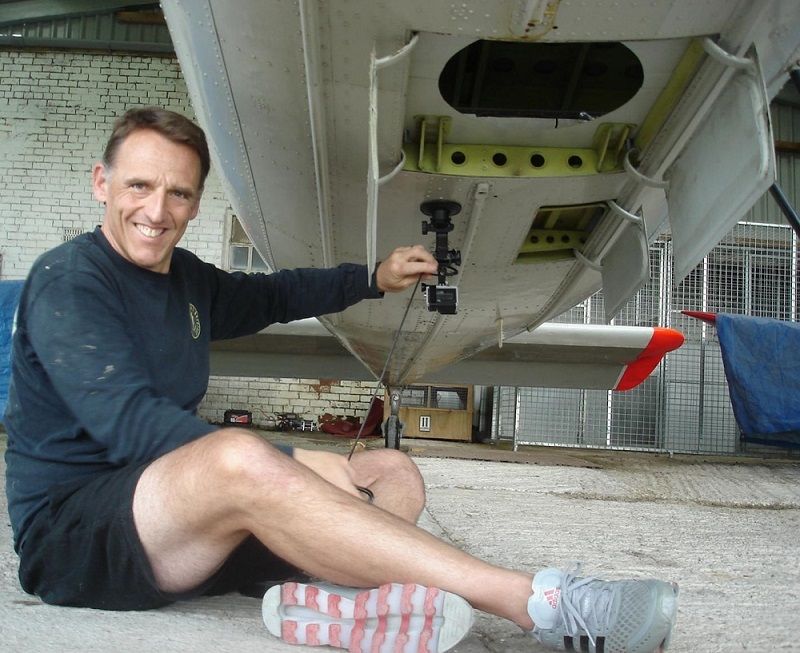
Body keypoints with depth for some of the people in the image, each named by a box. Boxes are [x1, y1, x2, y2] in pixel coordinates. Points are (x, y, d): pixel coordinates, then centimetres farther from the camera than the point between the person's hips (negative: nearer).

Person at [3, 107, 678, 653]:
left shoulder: (187, 279, 14)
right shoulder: (67, 280, -11)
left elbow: (274, 294, 32)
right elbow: (131, 423, -24)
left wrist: (374, 279, 26)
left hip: (185, 520, 9)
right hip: (69, 529, -8)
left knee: (393, 471, 0)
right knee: (240, 457, -39)